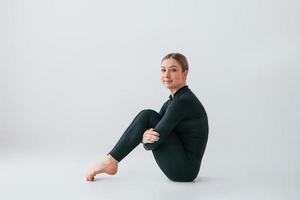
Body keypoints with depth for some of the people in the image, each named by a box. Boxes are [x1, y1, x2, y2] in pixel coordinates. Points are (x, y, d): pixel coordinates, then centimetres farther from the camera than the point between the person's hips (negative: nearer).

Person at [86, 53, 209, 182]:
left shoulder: (184, 101, -18)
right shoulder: (173, 101, 10)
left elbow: (154, 141, -22)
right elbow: (150, 142, 3)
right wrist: (145, 138, -19)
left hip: (184, 170, -9)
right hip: (180, 168, 9)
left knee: (147, 116, -14)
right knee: (148, 116, 4)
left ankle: (110, 161, -6)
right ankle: (111, 161, 2)